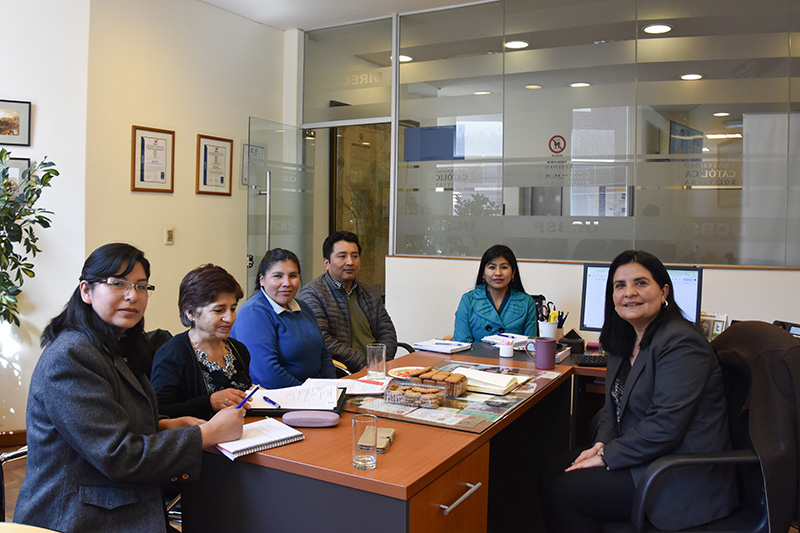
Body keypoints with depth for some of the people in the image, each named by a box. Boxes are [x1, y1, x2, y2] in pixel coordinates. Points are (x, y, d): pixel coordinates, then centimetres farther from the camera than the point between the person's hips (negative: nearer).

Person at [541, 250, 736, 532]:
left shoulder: (680, 342, -21)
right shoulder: (628, 340, 8)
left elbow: (664, 426, -26)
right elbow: (615, 405, 15)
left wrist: (607, 456, -18)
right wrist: (602, 445, -3)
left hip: (684, 480, -9)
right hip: (643, 459, 9)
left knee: (564, 491, -14)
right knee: (549, 473, 2)